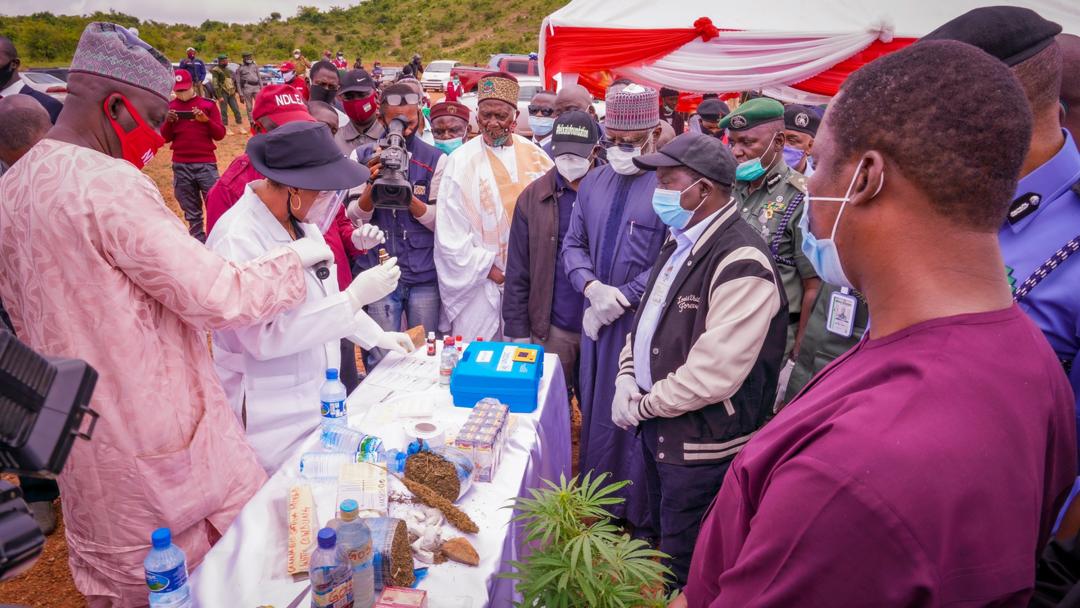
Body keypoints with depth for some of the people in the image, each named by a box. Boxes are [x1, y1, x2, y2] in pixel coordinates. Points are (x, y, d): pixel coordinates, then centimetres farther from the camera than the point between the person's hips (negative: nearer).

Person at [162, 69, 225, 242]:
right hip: (180, 166, 2)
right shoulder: (170, 106, 9)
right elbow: (165, 138, 8)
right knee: (191, 211, 8)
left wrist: (206, 120, -17)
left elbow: (220, 135, -2)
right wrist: (168, 122, -10)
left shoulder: (208, 104, 3)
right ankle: (199, 243, 15)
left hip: (206, 164, -2)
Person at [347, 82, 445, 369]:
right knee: (380, 361, 6)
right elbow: (353, 220, 0)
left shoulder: (435, 159, 1)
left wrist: (409, 196, -19)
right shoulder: (362, 158, 4)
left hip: (425, 276, 0)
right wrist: (372, 184, -18)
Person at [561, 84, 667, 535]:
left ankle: (642, 518, 24)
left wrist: (620, 297, -16)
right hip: (596, 320, 7)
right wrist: (592, 287, -7)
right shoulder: (593, 183, 11)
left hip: (646, 324, -6)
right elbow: (573, 245, 12)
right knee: (596, 411, 17)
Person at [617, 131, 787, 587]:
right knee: (662, 535, 28)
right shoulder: (681, 243, 6)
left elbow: (713, 375, -28)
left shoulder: (742, 264, -25)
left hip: (700, 445, -9)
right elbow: (648, 318, 15)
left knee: (683, 568, 12)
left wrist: (643, 405, -15)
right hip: (657, 428, 9)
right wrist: (627, 377, -1)